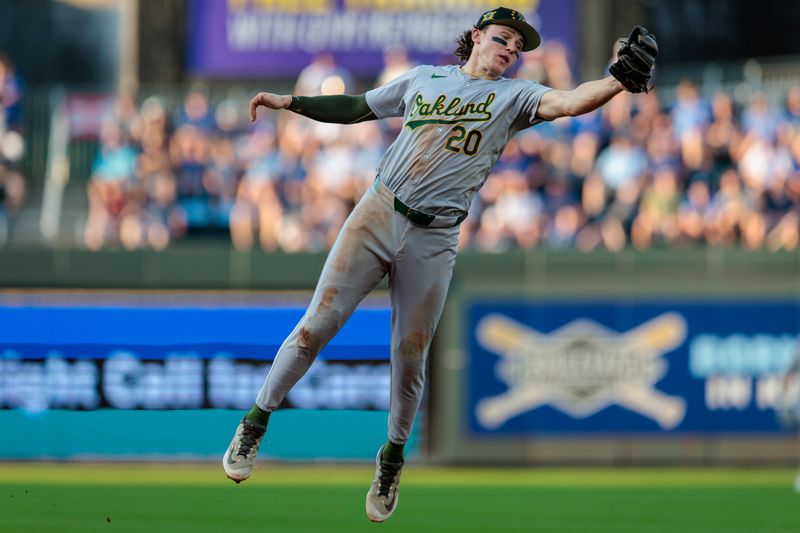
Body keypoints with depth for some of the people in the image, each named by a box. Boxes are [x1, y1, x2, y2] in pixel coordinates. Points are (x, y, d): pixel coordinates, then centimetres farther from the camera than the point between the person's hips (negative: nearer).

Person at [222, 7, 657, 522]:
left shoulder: (514, 95, 7)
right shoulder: (423, 78, 13)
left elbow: (567, 102, -11)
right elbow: (357, 108, 23)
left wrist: (618, 81, -29)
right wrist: (290, 102, 16)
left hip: (434, 238, 0)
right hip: (377, 213, 0)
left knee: (411, 356, 3)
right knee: (317, 325, -5)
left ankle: (392, 460, 22)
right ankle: (255, 425, 6)